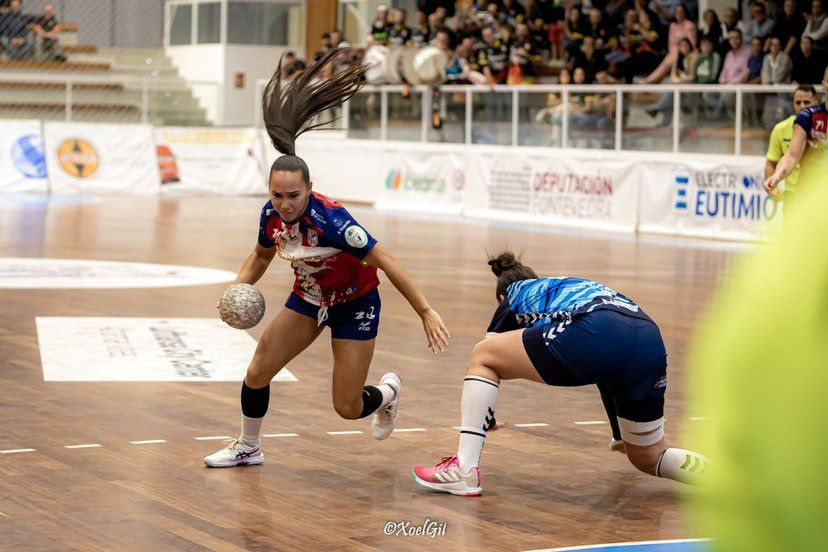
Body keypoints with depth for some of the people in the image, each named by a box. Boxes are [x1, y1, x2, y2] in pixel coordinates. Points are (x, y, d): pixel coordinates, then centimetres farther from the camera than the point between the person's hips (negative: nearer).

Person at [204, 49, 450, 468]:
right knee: (257, 373, -5)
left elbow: (384, 261, -31)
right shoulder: (271, 214, -15)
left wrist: (426, 312, -32)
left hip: (355, 304, -5)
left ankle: (387, 392, 33)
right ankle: (247, 448, 20)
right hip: (308, 299, 5)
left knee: (347, 408, -3)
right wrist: (239, 287, -12)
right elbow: (261, 255, 7)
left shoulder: (330, 219, -34)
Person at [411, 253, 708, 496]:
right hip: (651, 345, 6)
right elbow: (610, 375, 52)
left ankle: (465, 470, 5)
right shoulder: (579, 288, 43)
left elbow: (487, 363, 34)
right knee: (648, 459, 24)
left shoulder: (514, 299, 30)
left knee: (482, 356, 14)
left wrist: (486, 419, 50)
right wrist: (621, 434, 65)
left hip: (594, 337, -6)